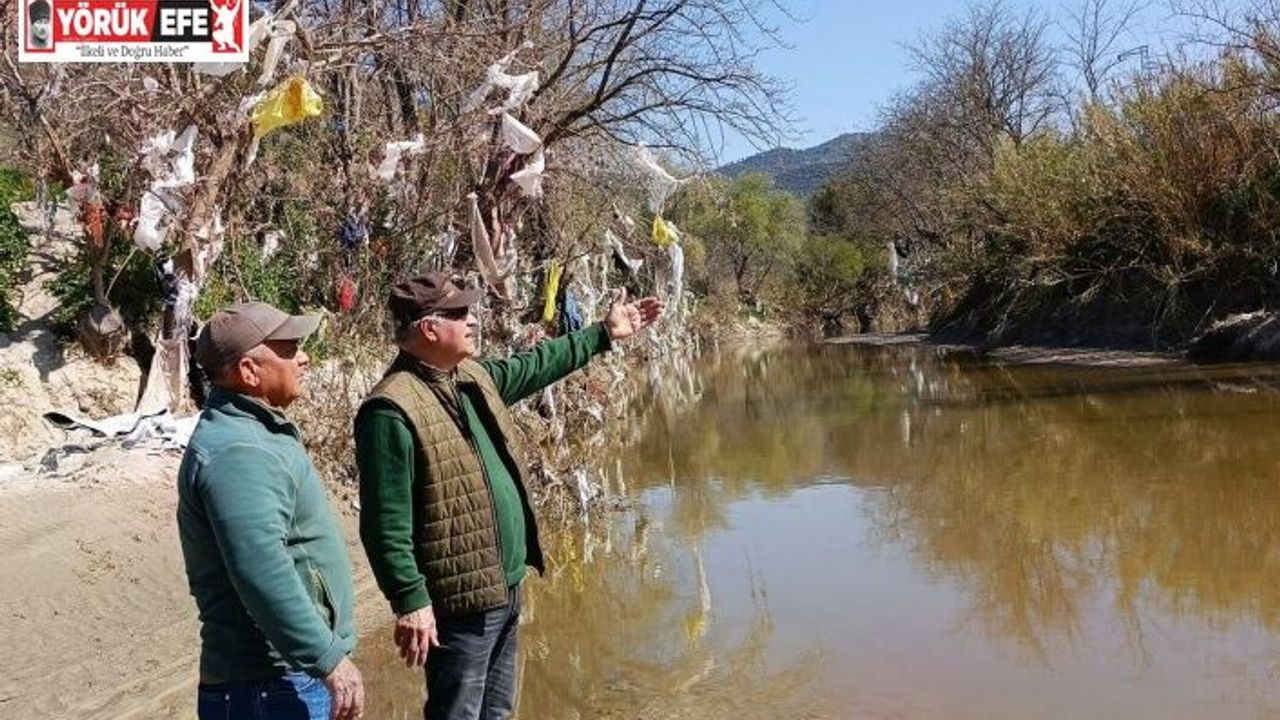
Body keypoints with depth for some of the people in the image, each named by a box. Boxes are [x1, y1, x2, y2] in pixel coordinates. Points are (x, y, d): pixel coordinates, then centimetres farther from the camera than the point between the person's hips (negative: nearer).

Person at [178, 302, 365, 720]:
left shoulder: (252, 432, 12)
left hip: (295, 671, 10)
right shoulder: (236, 453, -22)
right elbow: (264, 575, -32)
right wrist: (330, 658, -29)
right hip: (273, 686, -10)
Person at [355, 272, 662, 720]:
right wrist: (410, 602, -24)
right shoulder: (393, 409, -21)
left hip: (505, 587, 10)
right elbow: (386, 524, -23)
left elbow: (535, 366, 25)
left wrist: (603, 333, 29)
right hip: (459, 600, -9)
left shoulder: (473, 377, 8)